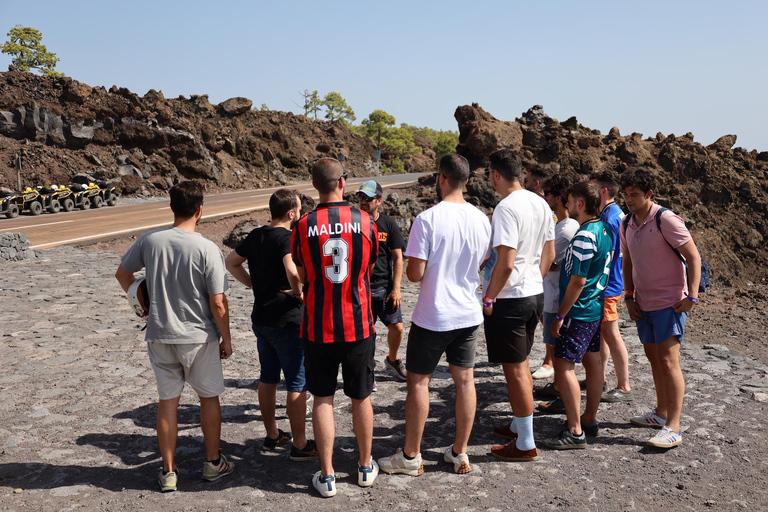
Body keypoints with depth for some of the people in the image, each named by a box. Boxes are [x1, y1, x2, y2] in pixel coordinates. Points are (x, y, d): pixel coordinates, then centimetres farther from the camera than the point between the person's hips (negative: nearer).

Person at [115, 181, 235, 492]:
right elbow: (218, 305, -15)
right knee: (209, 398, 15)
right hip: (199, 337, -3)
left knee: (168, 402, 13)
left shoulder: (149, 241, -5)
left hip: (159, 336, 3)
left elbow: (122, 274, 11)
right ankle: (213, 463, 28)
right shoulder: (207, 250, -16)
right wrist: (226, 339, -1)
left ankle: (168, 472, 22)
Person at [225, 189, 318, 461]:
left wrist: (254, 284, 11)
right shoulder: (288, 238, -19)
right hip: (288, 322, -8)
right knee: (297, 384, 2)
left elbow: (231, 262, 16)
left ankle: (272, 435, 31)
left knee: (268, 379, 18)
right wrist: (299, 293, -18)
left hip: (261, 319, 8)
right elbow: (292, 271, -37)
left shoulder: (256, 236, 6)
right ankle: (300, 445, 10)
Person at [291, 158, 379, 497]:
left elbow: (303, 277, 5)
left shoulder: (304, 226, -8)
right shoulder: (366, 222, -6)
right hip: (359, 326, 1)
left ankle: (327, 476, 16)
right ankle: (366, 467, 30)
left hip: (318, 327, -1)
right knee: (361, 397, 15)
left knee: (322, 400, 10)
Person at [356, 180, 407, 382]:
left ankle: (392, 359, 30)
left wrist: (396, 288, -5)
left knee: (397, 327, 1)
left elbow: (397, 258, 1)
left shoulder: (388, 224, 1)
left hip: (384, 287, 1)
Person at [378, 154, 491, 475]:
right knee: (465, 380, 12)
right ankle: (460, 454, 23)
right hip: (469, 315, 5)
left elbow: (415, 274, -18)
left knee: (418, 381, 7)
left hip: (432, 317, -5)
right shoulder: (481, 219, 0)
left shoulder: (427, 219, -17)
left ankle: (411, 457, 17)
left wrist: (412, 268, 4)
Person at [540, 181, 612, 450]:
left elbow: (578, 281, -22)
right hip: (597, 308, 10)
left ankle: (575, 432, -5)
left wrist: (560, 315, -17)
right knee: (592, 361, 15)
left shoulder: (584, 236, -21)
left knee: (564, 365, -8)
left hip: (579, 311, -10)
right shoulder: (604, 229, 9)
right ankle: (590, 419, 27)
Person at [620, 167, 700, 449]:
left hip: (670, 302, -8)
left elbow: (694, 257, -13)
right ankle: (661, 413, 30)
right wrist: (629, 296, 10)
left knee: (668, 360, -10)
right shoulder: (626, 225, 6)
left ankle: (673, 428, -6)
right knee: (653, 357, 16)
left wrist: (692, 296, -18)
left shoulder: (666, 220, -15)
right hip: (644, 304, 8)